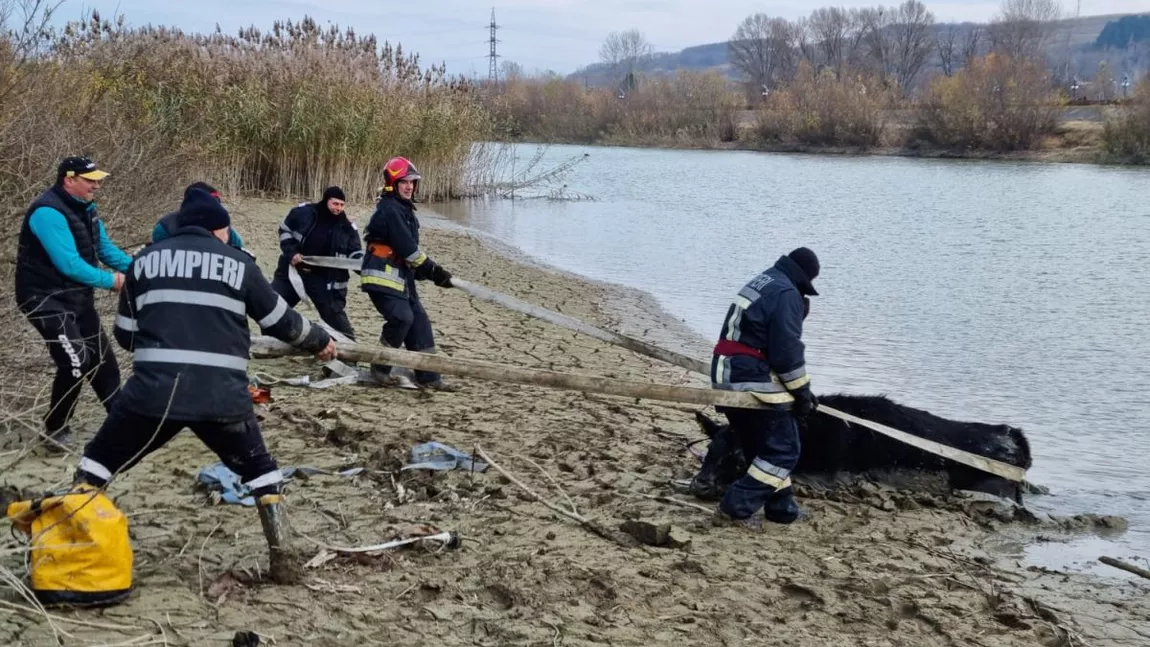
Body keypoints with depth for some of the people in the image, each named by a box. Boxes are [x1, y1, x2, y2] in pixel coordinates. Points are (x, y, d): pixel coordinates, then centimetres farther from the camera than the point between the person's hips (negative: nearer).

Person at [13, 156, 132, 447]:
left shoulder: (85, 208, 7)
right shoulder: (48, 212, -23)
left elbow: (105, 247, 8)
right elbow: (68, 264, -28)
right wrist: (110, 281, -21)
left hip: (78, 298, 9)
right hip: (46, 300, -9)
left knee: (101, 359, 13)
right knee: (76, 362, -18)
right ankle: (55, 430, -1)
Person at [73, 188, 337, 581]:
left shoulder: (145, 261, 13)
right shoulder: (238, 264, 9)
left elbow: (124, 334, 18)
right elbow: (280, 321, 15)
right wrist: (320, 341, 34)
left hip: (152, 392, 0)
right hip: (221, 398, 0)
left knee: (99, 461, 19)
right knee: (259, 470, 20)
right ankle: (281, 559, 16)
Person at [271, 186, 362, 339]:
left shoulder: (347, 228, -7)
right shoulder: (303, 212, -9)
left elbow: (355, 253, -1)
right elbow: (285, 230, 4)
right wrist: (291, 252, -9)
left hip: (324, 278, -1)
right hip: (293, 271, 1)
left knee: (333, 312, -6)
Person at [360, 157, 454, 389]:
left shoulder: (405, 209, 17)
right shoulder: (389, 209, -15)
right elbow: (408, 248, -20)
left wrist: (429, 272, 11)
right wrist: (433, 270, -17)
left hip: (401, 276, 11)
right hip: (382, 276, -11)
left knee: (419, 322, 8)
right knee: (401, 318, -21)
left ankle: (426, 375, 12)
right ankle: (380, 368, -5)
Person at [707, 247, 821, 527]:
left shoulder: (760, 284, 19)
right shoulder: (787, 294, -11)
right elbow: (787, 352, -16)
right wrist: (802, 393, -5)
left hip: (728, 377, 10)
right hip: (754, 381, -10)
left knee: (763, 447, 20)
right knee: (783, 450, 0)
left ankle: (781, 506, 27)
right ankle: (738, 505, -5)